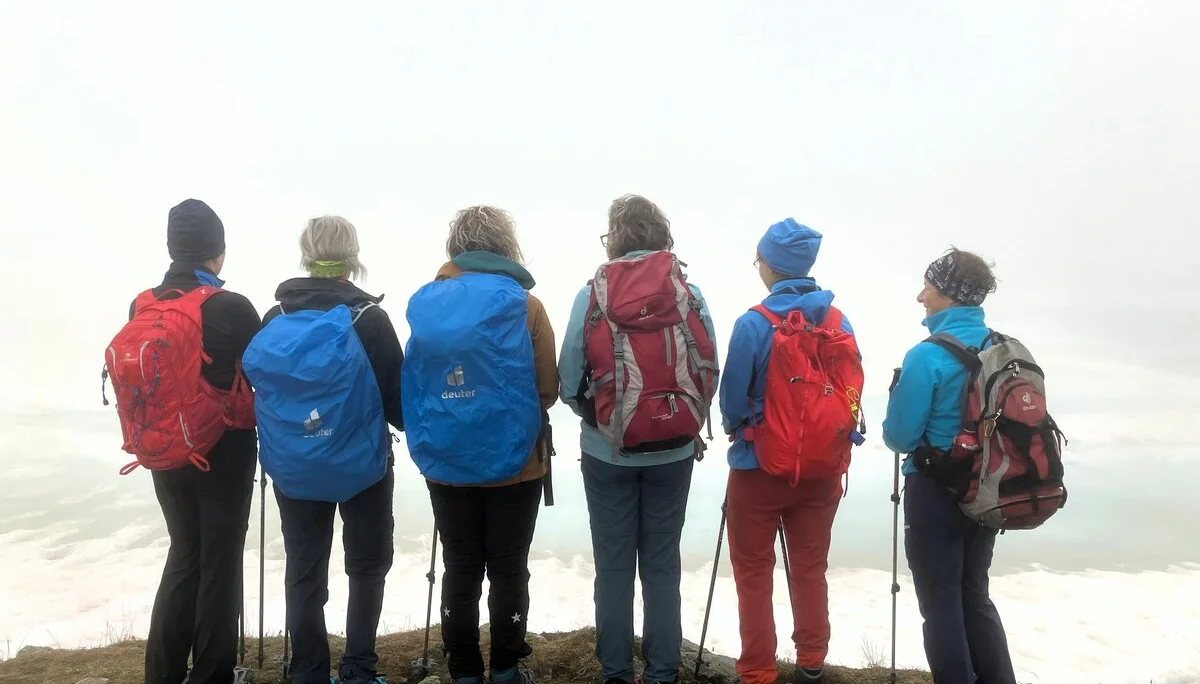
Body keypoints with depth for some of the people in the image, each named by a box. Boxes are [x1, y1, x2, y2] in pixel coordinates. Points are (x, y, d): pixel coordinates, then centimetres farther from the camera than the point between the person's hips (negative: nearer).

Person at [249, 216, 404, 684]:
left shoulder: (274, 321, -2)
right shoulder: (367, 318, -14)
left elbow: (260, 389, 6)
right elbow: (396, 396, -10)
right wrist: (406, 424, 11)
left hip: (293, 470, 3)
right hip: (361, 466, -3)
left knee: (304, 572, 14)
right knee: (367, 568, 14)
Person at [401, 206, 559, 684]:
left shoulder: (424, 304, -2)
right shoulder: (524, 305, -10)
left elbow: (414, 385, 3)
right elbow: (548, 389, -5)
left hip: (445, 463, 3)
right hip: (513, 462, -2)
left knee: (459, 570, 14)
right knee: (508, 570, 11)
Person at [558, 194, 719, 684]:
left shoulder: (590, 296, -7)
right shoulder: (691, 296, -3)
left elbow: (569, 384, -8)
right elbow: (710, 377, -2)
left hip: (607, 452, -1)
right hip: (674, 453, 1)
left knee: (614, 566, 12)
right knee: (662, 564, 14)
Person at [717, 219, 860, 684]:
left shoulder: (754, 324, -17)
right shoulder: (839, 323, -3)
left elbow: (732, 400, -11)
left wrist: (737, 431, 10)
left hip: (760, 467, -4)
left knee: (754, 574, 11)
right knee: (811, 569, 18)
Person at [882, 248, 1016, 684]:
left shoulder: (927, 356, -19)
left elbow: (899, 436, -16)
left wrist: (917, 441, 5)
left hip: (935, 493, -7)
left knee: (940, 603, 8)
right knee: (974, 595, 22)